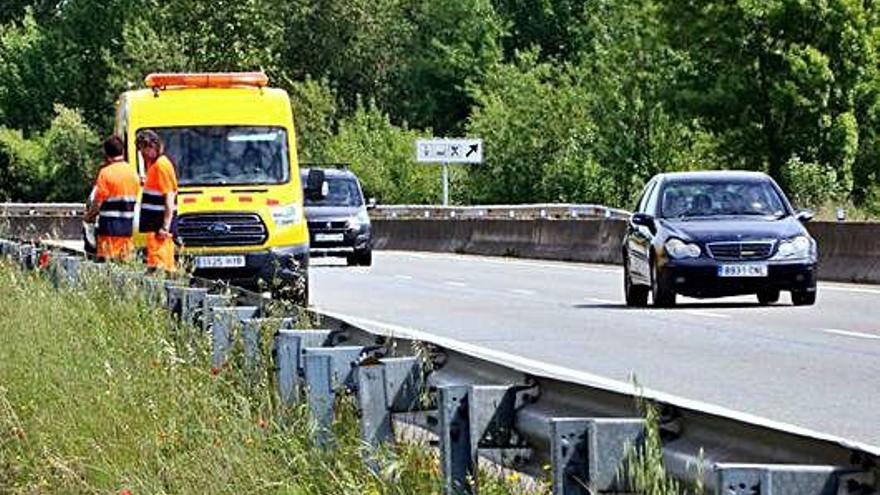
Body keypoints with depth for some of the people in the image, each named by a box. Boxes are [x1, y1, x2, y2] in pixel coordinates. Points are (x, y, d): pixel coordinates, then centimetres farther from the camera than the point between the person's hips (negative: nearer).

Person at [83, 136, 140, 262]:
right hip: (127, 226, 5)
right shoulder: (133, 173, 7)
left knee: (105, 261, -3)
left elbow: (98, 201, -9)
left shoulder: (106, 172, -11)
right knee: (124, 262, 9)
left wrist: (89, 216, 7)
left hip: (109, 225, -5)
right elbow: (133, 199, 9)